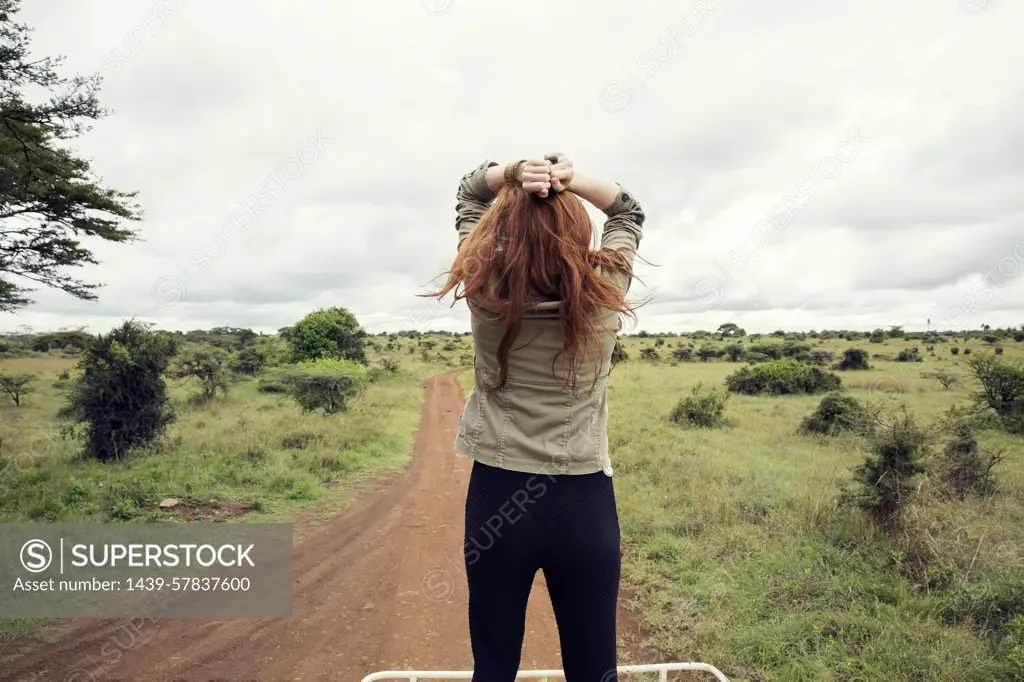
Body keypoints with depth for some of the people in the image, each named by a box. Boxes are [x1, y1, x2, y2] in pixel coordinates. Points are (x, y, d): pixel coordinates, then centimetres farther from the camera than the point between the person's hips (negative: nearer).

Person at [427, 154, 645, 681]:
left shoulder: (484, 291, -7)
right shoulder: (604, 292, -8)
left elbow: (469, 192, 9)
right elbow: (629, 211, 11)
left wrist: (512, 174, -11)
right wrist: (572, 180, -7)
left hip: (497, 497, 1)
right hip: (586, 502, 0)